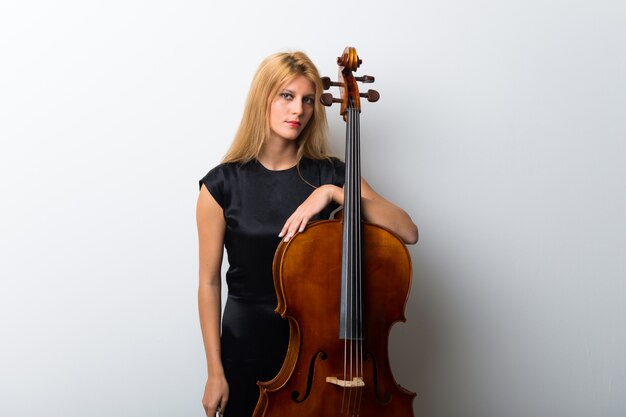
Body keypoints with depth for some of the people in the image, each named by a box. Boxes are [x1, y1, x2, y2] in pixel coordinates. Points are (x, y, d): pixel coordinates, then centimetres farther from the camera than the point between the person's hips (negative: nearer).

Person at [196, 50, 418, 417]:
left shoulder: (331, 174, -4)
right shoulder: (223, 184, -8)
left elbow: (408, 231, -13)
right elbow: (209, 282, -5)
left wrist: (334, 193, -23)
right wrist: (215, 372, -5)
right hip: (247, 343, -1)